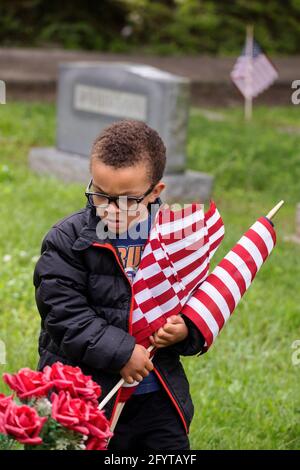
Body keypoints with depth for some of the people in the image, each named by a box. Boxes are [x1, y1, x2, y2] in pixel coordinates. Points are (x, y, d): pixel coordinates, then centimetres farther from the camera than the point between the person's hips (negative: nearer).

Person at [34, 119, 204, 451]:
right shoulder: (67, 240, -8)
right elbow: (64, 314, -13)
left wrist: (186, 331, -13)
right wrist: (120, 352, -19)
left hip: (159, 398, 2)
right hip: (85, 396, -2)